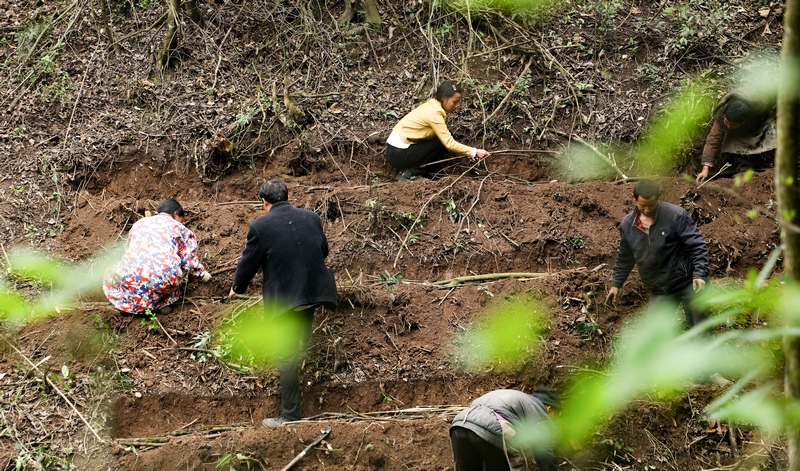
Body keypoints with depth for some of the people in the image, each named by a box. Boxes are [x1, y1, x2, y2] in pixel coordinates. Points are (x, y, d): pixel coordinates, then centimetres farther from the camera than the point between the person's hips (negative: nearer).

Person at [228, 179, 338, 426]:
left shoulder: (260, 226, -9)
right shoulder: (311, 218, 4)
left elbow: (248, 262, 0)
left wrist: (236, 288, 19)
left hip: (285, 299, -4)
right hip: (315, 291, 4)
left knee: (287, 355, 2)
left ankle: (290, 415, 6)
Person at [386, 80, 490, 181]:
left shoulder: (433, 105, 7)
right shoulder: (434, 114, -21)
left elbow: (447, 138, 9)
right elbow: (449, 143, -24)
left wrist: (469, 152, -1)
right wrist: (474, 152, -20)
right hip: (397, 154, -9)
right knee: (441, 144, -10)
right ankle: (409, 174, -7)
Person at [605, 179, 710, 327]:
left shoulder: (676, 215, -15)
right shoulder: (627, 225, 1)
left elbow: (697, 246, -14)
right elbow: (624, 258, 17)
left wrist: (700, 274, -24)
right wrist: (616, 283, 19)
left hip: (687, 285, -5)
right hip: (659, 291, 5)